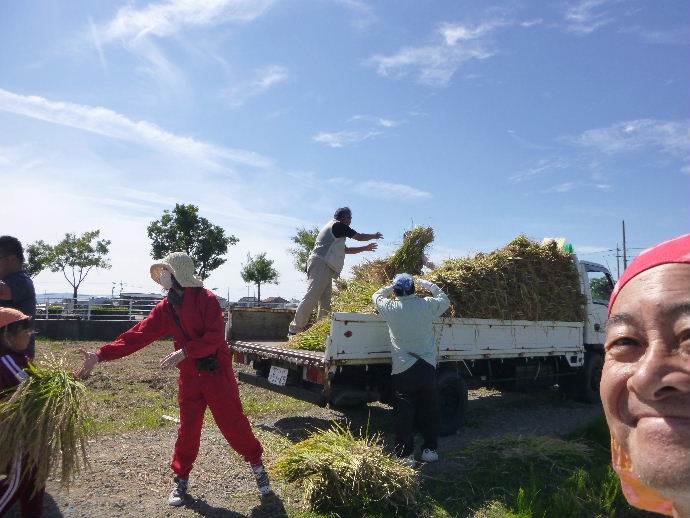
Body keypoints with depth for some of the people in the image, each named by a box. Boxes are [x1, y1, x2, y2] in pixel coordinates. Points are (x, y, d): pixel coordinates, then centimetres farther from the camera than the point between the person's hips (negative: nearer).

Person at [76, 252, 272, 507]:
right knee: (187, 428, 13)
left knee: (233, 423, 2)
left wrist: (184, 352, -28)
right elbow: (137, 335, 1)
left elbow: (214, 337, -20)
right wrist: (100, 355, -5)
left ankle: (258, 466, 21)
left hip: (217, 373, -5)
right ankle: (181, 479, 30)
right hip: (189, 377, 5)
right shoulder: (165, 308, 5)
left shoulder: (206, 299, -12)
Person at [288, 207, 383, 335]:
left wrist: (365, 248, 37)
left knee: (325, 301, 6)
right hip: (321, 264, -11)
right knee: (311, 298, -17)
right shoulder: (338, 225, 0)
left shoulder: (333, 228, 30)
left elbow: (345, 249, 35)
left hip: (326, 269, 11)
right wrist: (374, 236, 22)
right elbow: (359, 237, 5)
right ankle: (295, 329, -19)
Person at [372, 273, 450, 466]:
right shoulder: (427, 305, -6)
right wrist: (427, 284, 21)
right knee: (430, 410, 15)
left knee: (404, 413, 5)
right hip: (427, 368, 2)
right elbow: (445, 300, 14)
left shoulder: (391, 308, -7)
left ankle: (405, 454, 8)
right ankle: (430, 449, 25)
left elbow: (377, 296, 14)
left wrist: (391, 287, 21)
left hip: (402, 369, -2)